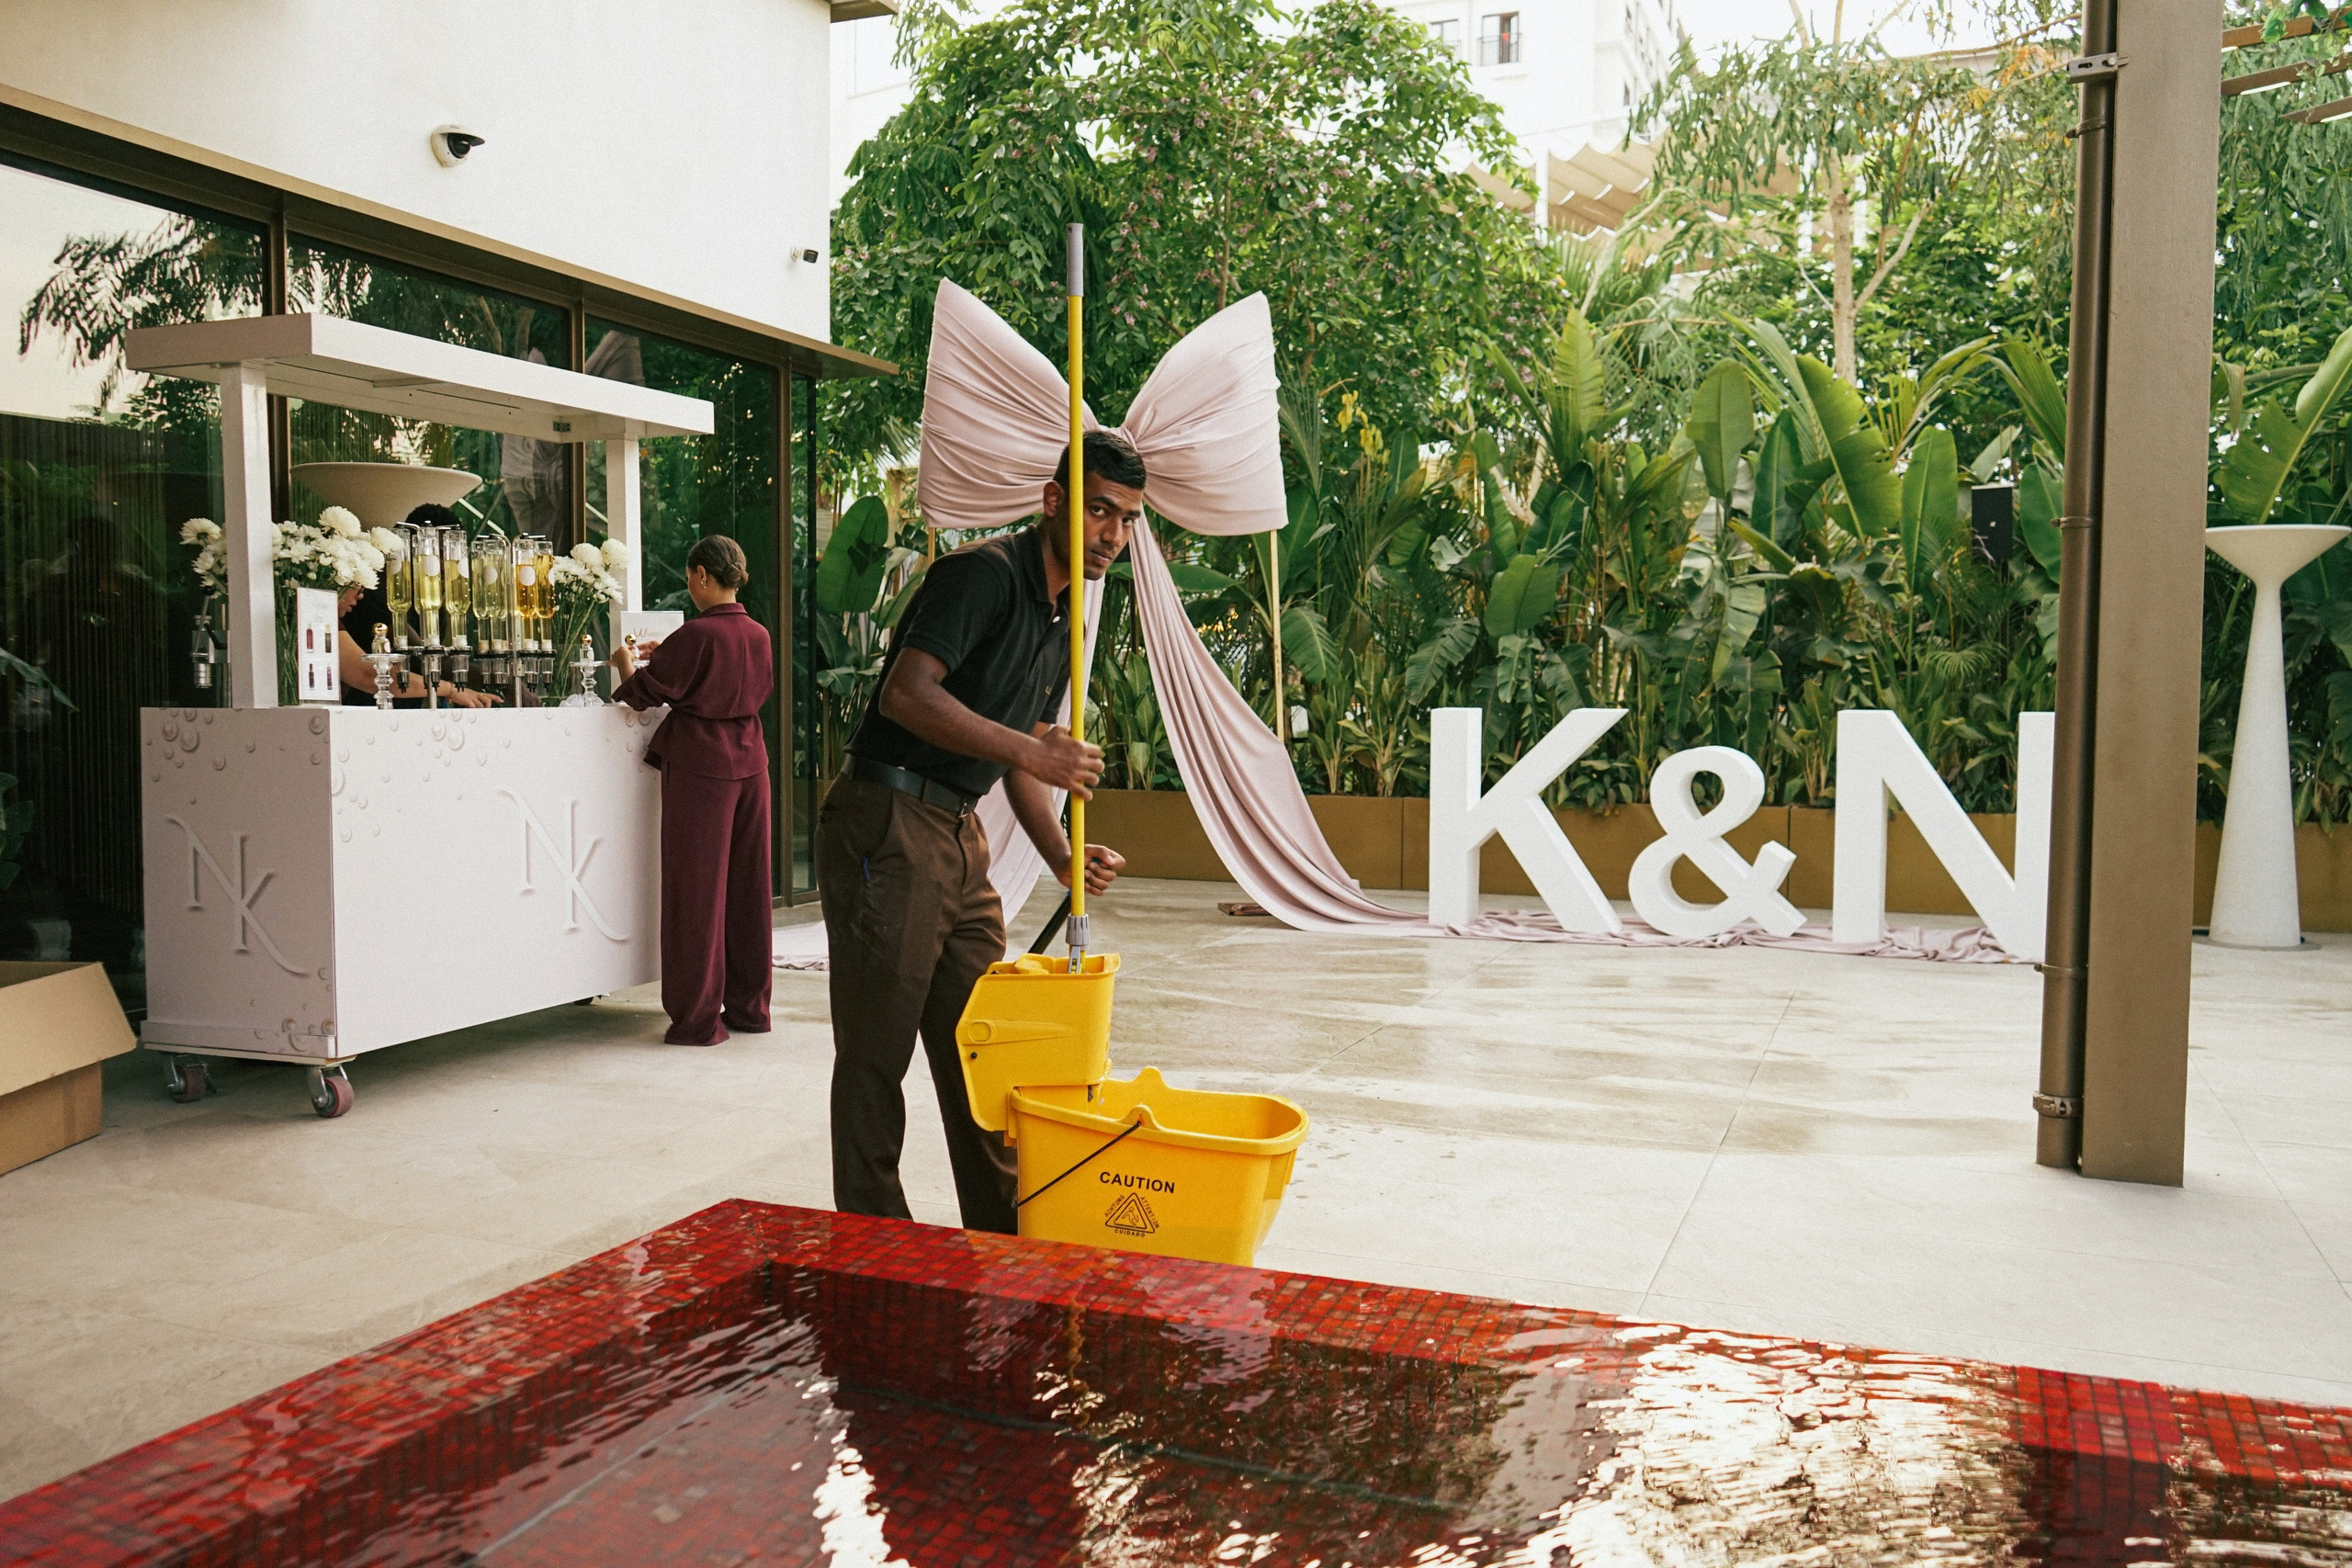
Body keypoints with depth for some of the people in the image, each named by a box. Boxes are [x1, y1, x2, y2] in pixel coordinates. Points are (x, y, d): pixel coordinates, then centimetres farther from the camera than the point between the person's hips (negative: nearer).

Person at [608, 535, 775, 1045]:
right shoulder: (759, 635, 5)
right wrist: (666, 657, 20)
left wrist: (627, 664, 14)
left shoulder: (696, 634, -15)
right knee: (747, 886, 11)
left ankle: (699, 1017, 4)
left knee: (697, 890, 0)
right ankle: (749, 1007, 19)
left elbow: (644, 691, -8)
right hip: (749, 760, 6)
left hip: (699, 764, -6)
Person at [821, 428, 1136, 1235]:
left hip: (959, 834, 9)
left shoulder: (1060, 625, 16)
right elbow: (907, 693, -24)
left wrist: (1061, 856, 5)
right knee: (876, 1051, 0)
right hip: (886, 825, -9)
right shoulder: (985, 573, -12)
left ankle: (1003, 1241, 23)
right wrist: (1029, 751, -27)